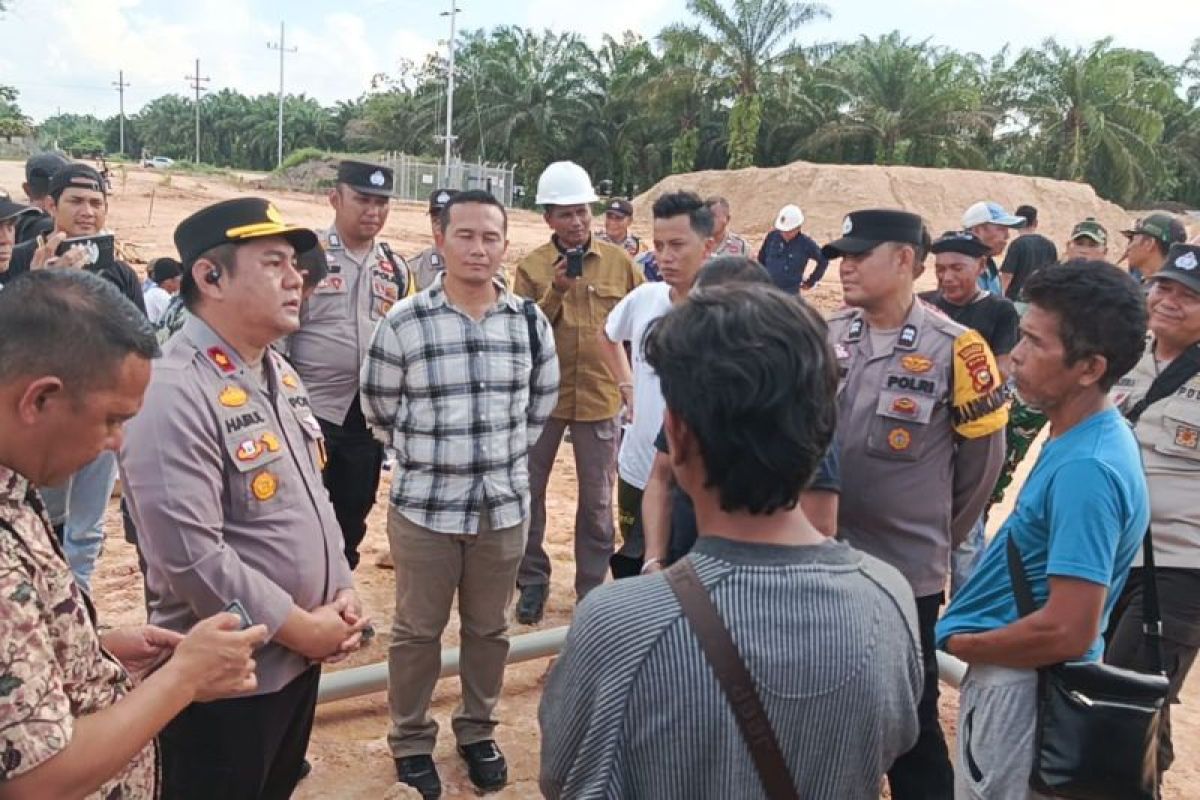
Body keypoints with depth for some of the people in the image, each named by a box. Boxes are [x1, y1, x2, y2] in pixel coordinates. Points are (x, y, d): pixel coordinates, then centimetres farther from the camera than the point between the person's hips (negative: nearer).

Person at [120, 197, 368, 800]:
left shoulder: (280, 372, 7)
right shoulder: (173, 393, -23)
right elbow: (191, 556, -27)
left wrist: (342, 594, 1)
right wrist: (300, 627, -18)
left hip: (301, 656, 8)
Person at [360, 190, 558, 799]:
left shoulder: (530, 323, -1)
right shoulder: (403, 324, -10)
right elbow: (378, 409, 2)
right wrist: (427, 455, 6)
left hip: (505, 505, 3)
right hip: (424, 506, -2)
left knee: (489, 628, 17)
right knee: (417, 631, 11)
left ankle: (477, 730, 37)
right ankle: (410, 741, 30)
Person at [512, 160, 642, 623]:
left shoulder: (619, 262, 0)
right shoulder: (531, 267, -2)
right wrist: (555, 291, -20)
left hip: (601, 397, 0)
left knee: (597, 501, 10)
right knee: (528, 493, 9)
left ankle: (592, 589, 24)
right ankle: (533, 581, 26)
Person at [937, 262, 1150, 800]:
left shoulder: (1085, 468, -28)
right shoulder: (1082, 437, 4)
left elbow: (1068, 631, -29)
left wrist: (961, 642, -14)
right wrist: (971, 628, 8)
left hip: (1019, 682, -9)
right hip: (1018, 673, 9)